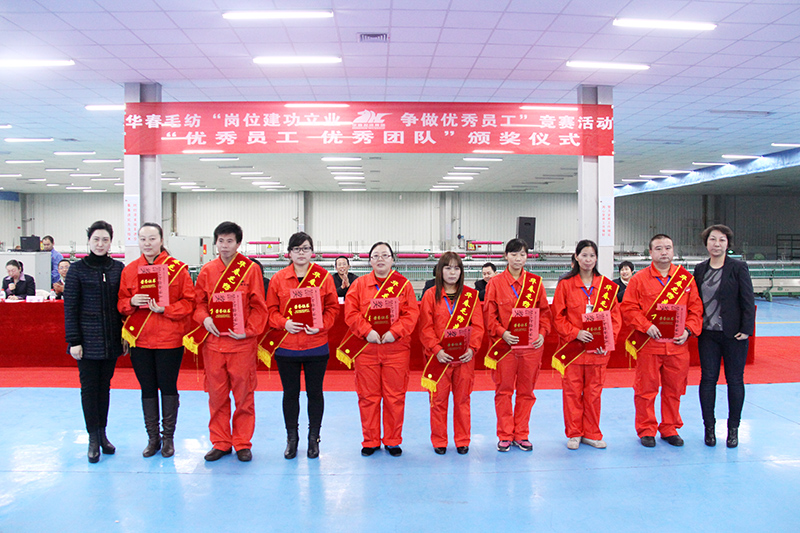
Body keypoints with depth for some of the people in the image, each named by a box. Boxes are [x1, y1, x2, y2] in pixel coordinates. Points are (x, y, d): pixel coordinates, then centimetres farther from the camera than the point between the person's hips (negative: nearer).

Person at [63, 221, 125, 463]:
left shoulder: (118, 268, 5)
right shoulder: (77, 269, -3)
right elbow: (70, 307, -4)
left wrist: (125, 336, 6)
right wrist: (73, 340, -9)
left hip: (111, 340, 3)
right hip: (88, 340, -3)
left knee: (105, 386, 11)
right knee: (89, 387, 2)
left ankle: (102, 434, 21)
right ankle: (93, 438, 11)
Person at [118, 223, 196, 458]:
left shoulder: (178, 268, -3)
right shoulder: (129, 270, 7)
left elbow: (188, 302, -5)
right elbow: (121, 304, 9)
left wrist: (165, 309, -19)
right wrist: (132, 302, -12)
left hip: (169, 339, -3)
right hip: (139, 340, 3)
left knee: (168, 387, 5)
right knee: (147, 388, 10)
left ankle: (168, 437, 19)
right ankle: (153, 438, 23)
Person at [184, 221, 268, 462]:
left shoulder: (251, 269, -1)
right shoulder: (207, 270, 8)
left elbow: (258, 306, -1)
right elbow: (198, 301, 11)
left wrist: (248, 330, -13)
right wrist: (204, 318, -9)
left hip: (242, 343, -3)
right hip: (213, 341, 3)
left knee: (243, 395, 4)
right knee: (217, 395, 9)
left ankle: (243, 443, 18)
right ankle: (220, 442, 23)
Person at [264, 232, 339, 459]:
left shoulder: (323, 277, 0)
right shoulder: (278, 278, 2)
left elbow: (332, 308, 1)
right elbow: (271, 310, 3)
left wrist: (320, 326, -14)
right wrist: (284, 323, -15)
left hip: (316, 346, 0)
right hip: (286, 345, 1)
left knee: (314, 392, 8)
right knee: (290, 393, 10)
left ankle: (314, 438, 24)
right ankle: (291, 438, 26)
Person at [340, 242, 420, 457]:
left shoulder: (404, 284, 6)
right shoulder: (359, 284, 7)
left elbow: (412, 313, -1)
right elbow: (351, 312, -1)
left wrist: (395, 332, -15)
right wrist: (367, 331, -14)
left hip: (396, 348, 0)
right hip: (366, 348, 1)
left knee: (395, 396, 5)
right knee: (368, 396, 5)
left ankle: (393, 441, 19)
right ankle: (370, 441, 19)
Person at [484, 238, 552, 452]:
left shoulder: (535, 282, 6)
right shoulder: (495, 283, 1)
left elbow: (545, 312, 9)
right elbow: (489, 315, -2)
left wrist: (542, 333, -6)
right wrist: (502, 333, -16)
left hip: (531, 346, 2)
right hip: (504, 345, -2)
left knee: (526, 391, 9)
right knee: (504, 391, 5)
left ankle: (521, 435, 22)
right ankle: (505, 436, 16)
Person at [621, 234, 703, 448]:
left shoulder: (686, 278, 8)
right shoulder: (639, 279, 0)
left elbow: (696, 308, 9)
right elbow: (628, 308, -3)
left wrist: (688, 329, -6)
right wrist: (646, 326, -16)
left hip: (677, 344, 3)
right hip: (648, 344, -2)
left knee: (674, 390, 10)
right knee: (646, 389, 4)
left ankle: (670, 429, 25)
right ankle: (646, 430, 17)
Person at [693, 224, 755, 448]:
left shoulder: (738, 268, -4)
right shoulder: (700, 269, 6)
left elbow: (748, 301, -6)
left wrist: (746, 329, -11)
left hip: (733, 334, -3)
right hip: (707, 334, 3)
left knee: (735, 380, 6)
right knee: (708, 379, 4)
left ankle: (733, 428, 19)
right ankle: (709, 427, 15)